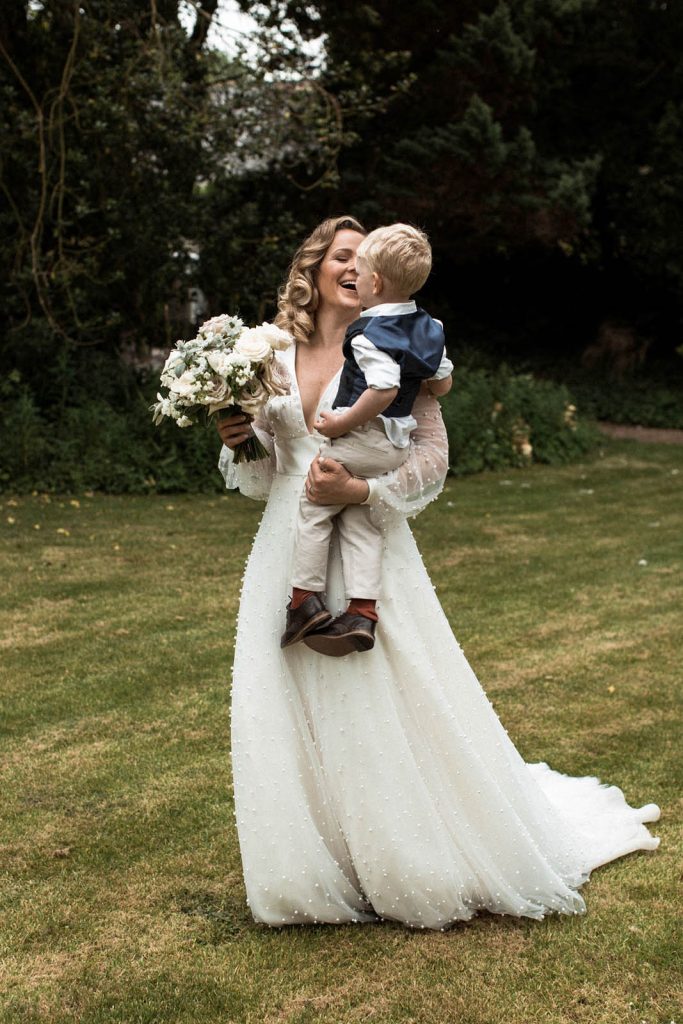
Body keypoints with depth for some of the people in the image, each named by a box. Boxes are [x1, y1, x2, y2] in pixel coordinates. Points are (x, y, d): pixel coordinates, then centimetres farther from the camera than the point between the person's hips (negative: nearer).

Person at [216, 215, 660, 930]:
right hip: (289, 551, 4)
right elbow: (262, 477, 15)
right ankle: (318, 870, 26)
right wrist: (237, 444, -6)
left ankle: (424, 868, 21)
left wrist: (361, 491, -20)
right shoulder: (274, 356, 9)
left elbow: (433, 453, -7)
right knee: (292, 712, 7)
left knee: (387, 704, 0)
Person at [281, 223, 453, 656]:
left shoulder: (369, 334, -17)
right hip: (399, 445, 8)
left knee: (312, 508, 6)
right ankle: (363, 613, 5)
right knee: (362, 524, 12)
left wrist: (341, 423, -19)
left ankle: (306, 600, 6)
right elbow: (443, 383, 14)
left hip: (361, 438, -8)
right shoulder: (429, 328, 8)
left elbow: (383, 390, -28)